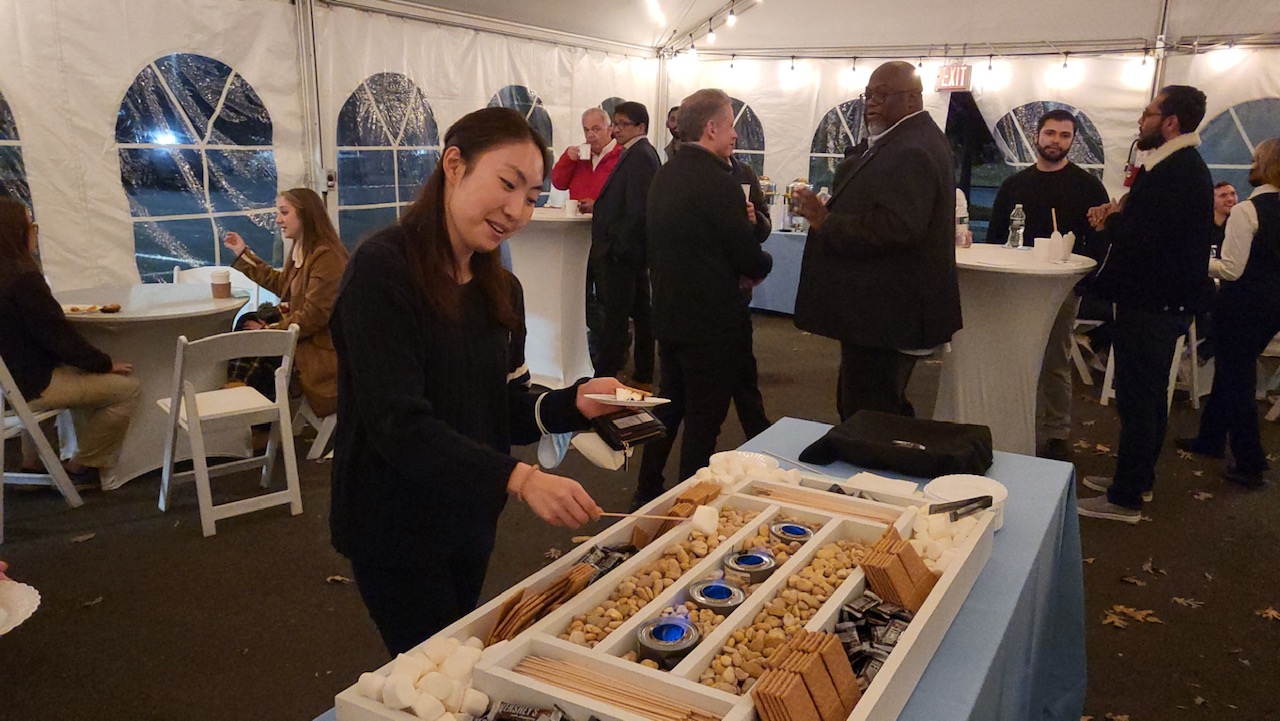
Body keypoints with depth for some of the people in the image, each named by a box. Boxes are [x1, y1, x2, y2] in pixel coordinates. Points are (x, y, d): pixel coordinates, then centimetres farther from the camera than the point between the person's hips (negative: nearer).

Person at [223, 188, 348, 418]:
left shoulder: (327, 257, -23)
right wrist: (243, 253, 27)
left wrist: (268, 330, -16)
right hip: (299, 335, 10)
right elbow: (281, 284, 26)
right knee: (247, 323, -1)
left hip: (319, 349, -10)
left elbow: (313, 316, -25)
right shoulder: (301, 251, 9)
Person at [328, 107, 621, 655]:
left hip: (470, 522, 7)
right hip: (395, 529, -7)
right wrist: (518, 479, -36)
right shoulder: (383, 269, -20)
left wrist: (574, 404, -13)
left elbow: (507, 412, 6)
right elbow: (398, 424, -27)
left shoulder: (502, 290, 3)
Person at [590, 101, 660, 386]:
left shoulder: (638, 157, -16)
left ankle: (603, 379, 2)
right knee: (641, 312, 14)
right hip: (633, 250, 11)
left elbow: (637, 211, -23)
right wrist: (599, 206, 8)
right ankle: (643, 375, 24)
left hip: (619, 253, -11)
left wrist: (615, 245, -17)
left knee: (615, 318, -5)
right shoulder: (644, 153, 14)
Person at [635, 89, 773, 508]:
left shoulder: (664, 175, 6)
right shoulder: (718, 183, -20)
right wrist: (763, 264, 6)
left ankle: (647, 492, 31)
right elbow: (751, 260, -17)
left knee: (669, 405, 21)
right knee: (703, 419, 5)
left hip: (668, 313, 8)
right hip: (712, 321, -8)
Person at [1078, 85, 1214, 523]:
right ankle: (1139, 479, 33)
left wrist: (1110, 222, -8)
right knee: (1149, 396, 19)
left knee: (1137, 400, -3)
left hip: (1150, 305, -11)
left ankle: (1125, 499, 5)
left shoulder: (1173, 172, -20)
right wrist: (1118, 219, -1)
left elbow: (1140, 237, -27)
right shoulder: (1187, 166, 14)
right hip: (1166, 301, 11)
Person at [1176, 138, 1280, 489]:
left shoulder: (1246, 211, -18)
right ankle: (1211, 438, 34)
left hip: (1243, 305, -7)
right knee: (1231, 369, 20)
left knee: (1236, 379, 3)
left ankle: (1250, 463, 8)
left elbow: (1232, 270, -20)